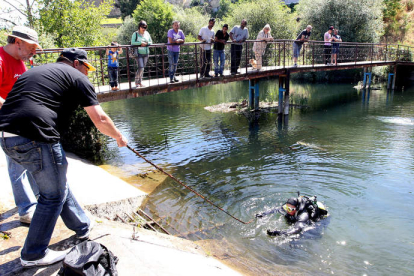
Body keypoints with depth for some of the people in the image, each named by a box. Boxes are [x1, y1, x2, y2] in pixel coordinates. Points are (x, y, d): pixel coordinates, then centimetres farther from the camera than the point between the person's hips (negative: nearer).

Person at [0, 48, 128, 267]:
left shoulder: (32, 72, 27)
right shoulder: (75, 76, 5)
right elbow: (99, 119, -1)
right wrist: (119, 137, 15)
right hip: (36, 139, -9)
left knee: (57, 183, 22)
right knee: (53, 195, 10)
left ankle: (82, 226, 39)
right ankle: (34, 254, 23)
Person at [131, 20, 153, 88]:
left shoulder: (147, 33, 10)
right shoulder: (135, 34, -4)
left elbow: (151, 42, 11)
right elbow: (132, 43, -12)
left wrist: (146, 43, -9)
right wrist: (140, 43, -20)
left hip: (146, 53, 5)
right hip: (139, 53, -5)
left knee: (143, 68, 10)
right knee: (141, 68, -14)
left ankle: (140, 82, 20)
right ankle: (136, 81, 2)